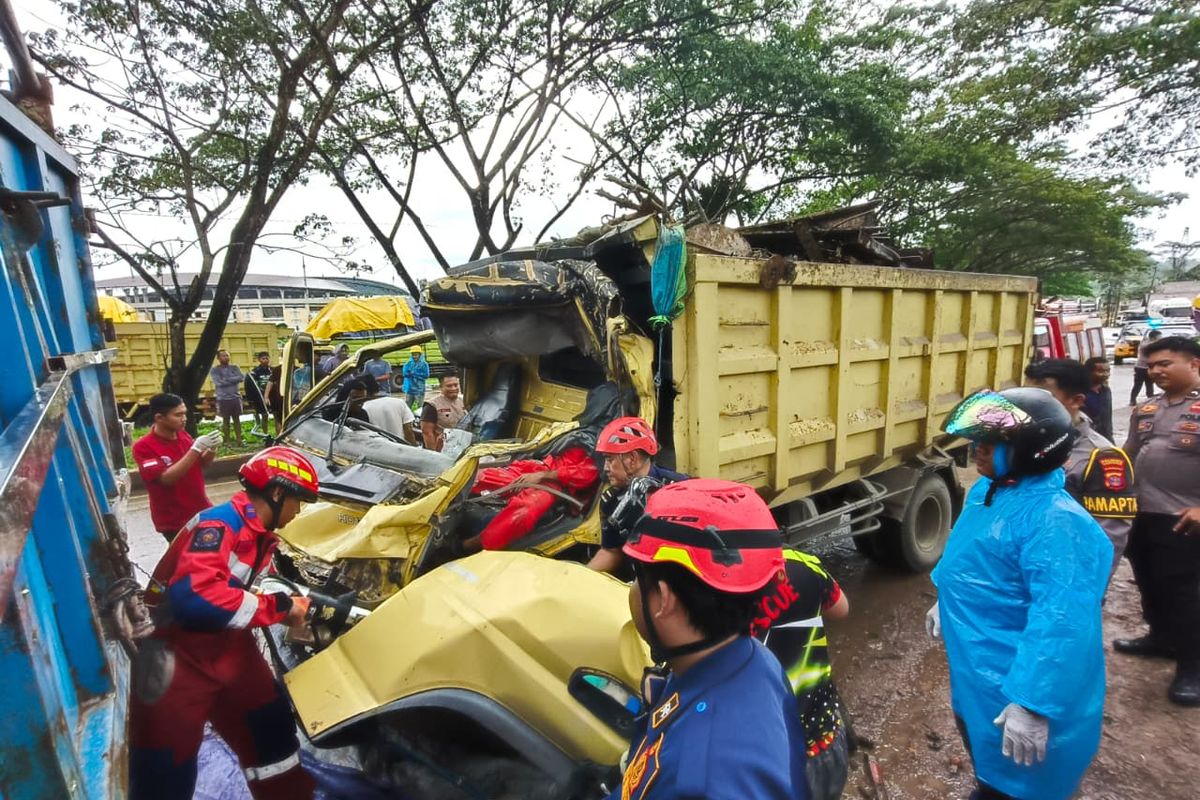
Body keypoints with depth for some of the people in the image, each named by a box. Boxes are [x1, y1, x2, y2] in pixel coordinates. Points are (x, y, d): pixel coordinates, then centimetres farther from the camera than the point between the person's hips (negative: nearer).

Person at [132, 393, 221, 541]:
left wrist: (212, 449, -11)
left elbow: (202, 464, 10)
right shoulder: (143, 447, -16)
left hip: (202, 511, 5)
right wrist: (196, 449, -31)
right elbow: (166, 478, -26)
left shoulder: (183, 435, 0)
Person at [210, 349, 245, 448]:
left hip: (236, 397, 3)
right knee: (226, 421, 4)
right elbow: (219, 382, -16)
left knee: (237, 419, 7)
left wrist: (226, 379, -12)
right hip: (223, 399, -3)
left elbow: (240, 378, -9)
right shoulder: (215, 370, -1)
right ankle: (227, 442, 12)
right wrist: (233, 380, -10)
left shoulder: (235, 367, 8)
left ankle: (239, 441, 11)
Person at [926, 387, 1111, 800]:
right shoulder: (986, 491, 0)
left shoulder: (1056, 522, -31)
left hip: (1013, 680, -9)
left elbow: (1060, 623, -33)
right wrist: (943, 602, 24)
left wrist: (1032, 705, -31)